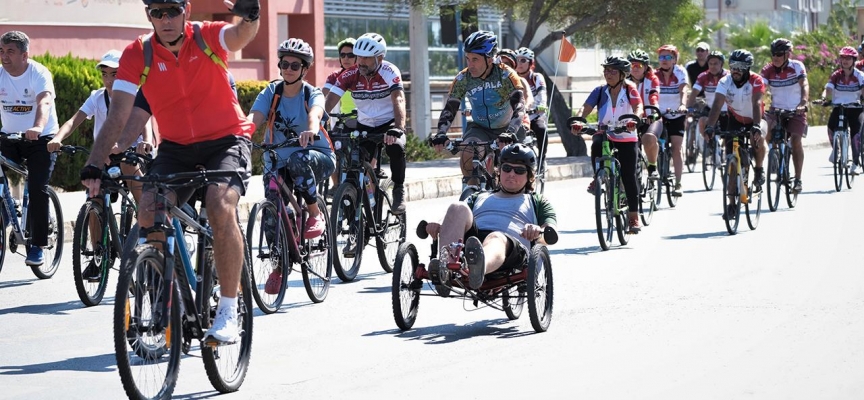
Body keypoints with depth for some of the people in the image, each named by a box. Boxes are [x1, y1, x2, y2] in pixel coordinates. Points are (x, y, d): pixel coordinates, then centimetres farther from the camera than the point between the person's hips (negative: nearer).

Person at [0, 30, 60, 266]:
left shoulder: (39, 74, -17)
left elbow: (44, 102, -34)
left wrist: (38, 128, -54)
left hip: (40, 138, -4)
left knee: (37, 189, -14)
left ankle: (37, 246, -6)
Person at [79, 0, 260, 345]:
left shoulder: (208, 37, -14)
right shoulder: (137, 54, -10)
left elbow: (242, 35, -37)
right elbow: (118, 114, -15)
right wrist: (94, 166, -27)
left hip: (226, 139, -3)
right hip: (176, 147, 3)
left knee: (221, 207, -29)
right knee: (149, 215, -20)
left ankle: (228, 311, -18)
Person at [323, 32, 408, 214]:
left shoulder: (389, 72, -21)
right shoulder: (350, 75, -14)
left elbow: (399, 100, -35)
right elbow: (329, 101, -20)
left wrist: (398, 128, -52)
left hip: (389, 123, -3)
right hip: (364, 126, 3)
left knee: (396, 148, -32)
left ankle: (399, 190, -11)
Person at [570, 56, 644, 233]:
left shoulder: (630, 89, -7)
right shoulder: (600, 91, -1)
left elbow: (638, 108, -21)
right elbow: (586, 107, -13)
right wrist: (578, 120, -34)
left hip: (627, 139, -1)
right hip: (605, 135, 1)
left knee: (628, 177, -4)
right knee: (596, 145, -35)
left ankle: (634, 217, 6)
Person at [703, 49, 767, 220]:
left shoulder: (756, 81, -24)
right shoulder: (725, 82, -18)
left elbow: (756, 104, -37)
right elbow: (717, 105, -29)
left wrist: (756, 126, -52)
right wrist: (709, 126, -44)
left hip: (754, 120, -2)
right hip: (735, 121, 2)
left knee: (758, 139, -36)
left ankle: (758, 169, -7)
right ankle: (732, 202, -1)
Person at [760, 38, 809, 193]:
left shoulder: (797, 66, -9)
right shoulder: (768, 70, -6)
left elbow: (804, 85, -22)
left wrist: (803, 103, -40)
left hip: (796, 111, -2)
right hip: (776, 110, 2)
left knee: (796, 140, -18)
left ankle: (798, 179, -8)